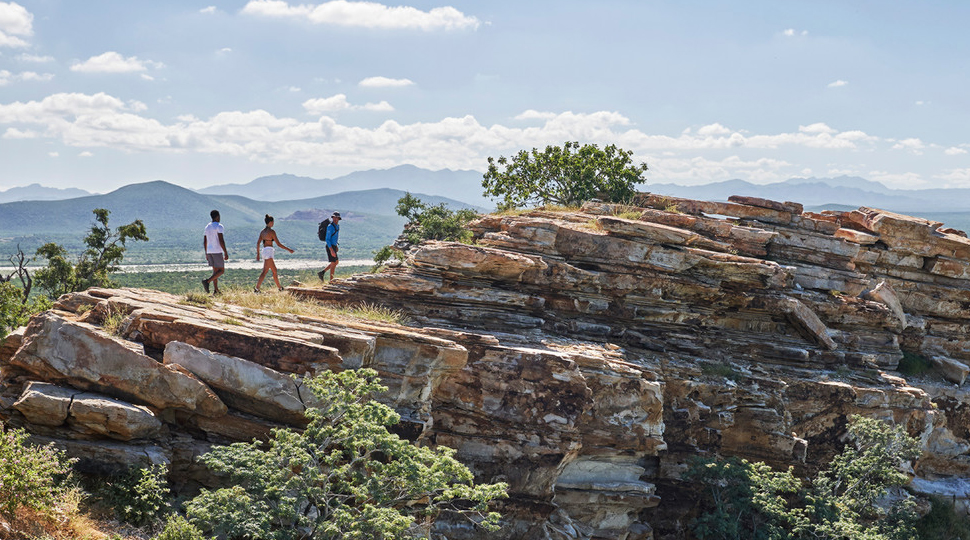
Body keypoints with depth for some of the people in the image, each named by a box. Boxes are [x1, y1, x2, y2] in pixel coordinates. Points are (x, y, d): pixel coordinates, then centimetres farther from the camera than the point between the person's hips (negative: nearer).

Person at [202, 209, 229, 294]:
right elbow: (221, 241, -18)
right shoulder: (219, 226, -11)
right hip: (217, 251, -8)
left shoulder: (207, 227, 13)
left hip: (209, 251, 8)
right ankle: (207, 281, -21)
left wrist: (206, 254, 21)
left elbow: (204, 242, 14)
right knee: (221, 271, -2)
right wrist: (226, 253, -16)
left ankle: (216, 290, 5)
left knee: (215, 270, 11)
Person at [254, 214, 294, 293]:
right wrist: (289, 250, -4)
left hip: (264, 251, 9)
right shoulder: (271, 231, -11)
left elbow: (258, 243, 11)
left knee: (274, 270, 17)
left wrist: (258, 254, 18)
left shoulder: (262, 231, 11)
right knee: (265, 271, -11)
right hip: (269, 251, -9)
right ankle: (256, 288, -18)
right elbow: (278, 244, -11)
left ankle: (279, 287, 24)